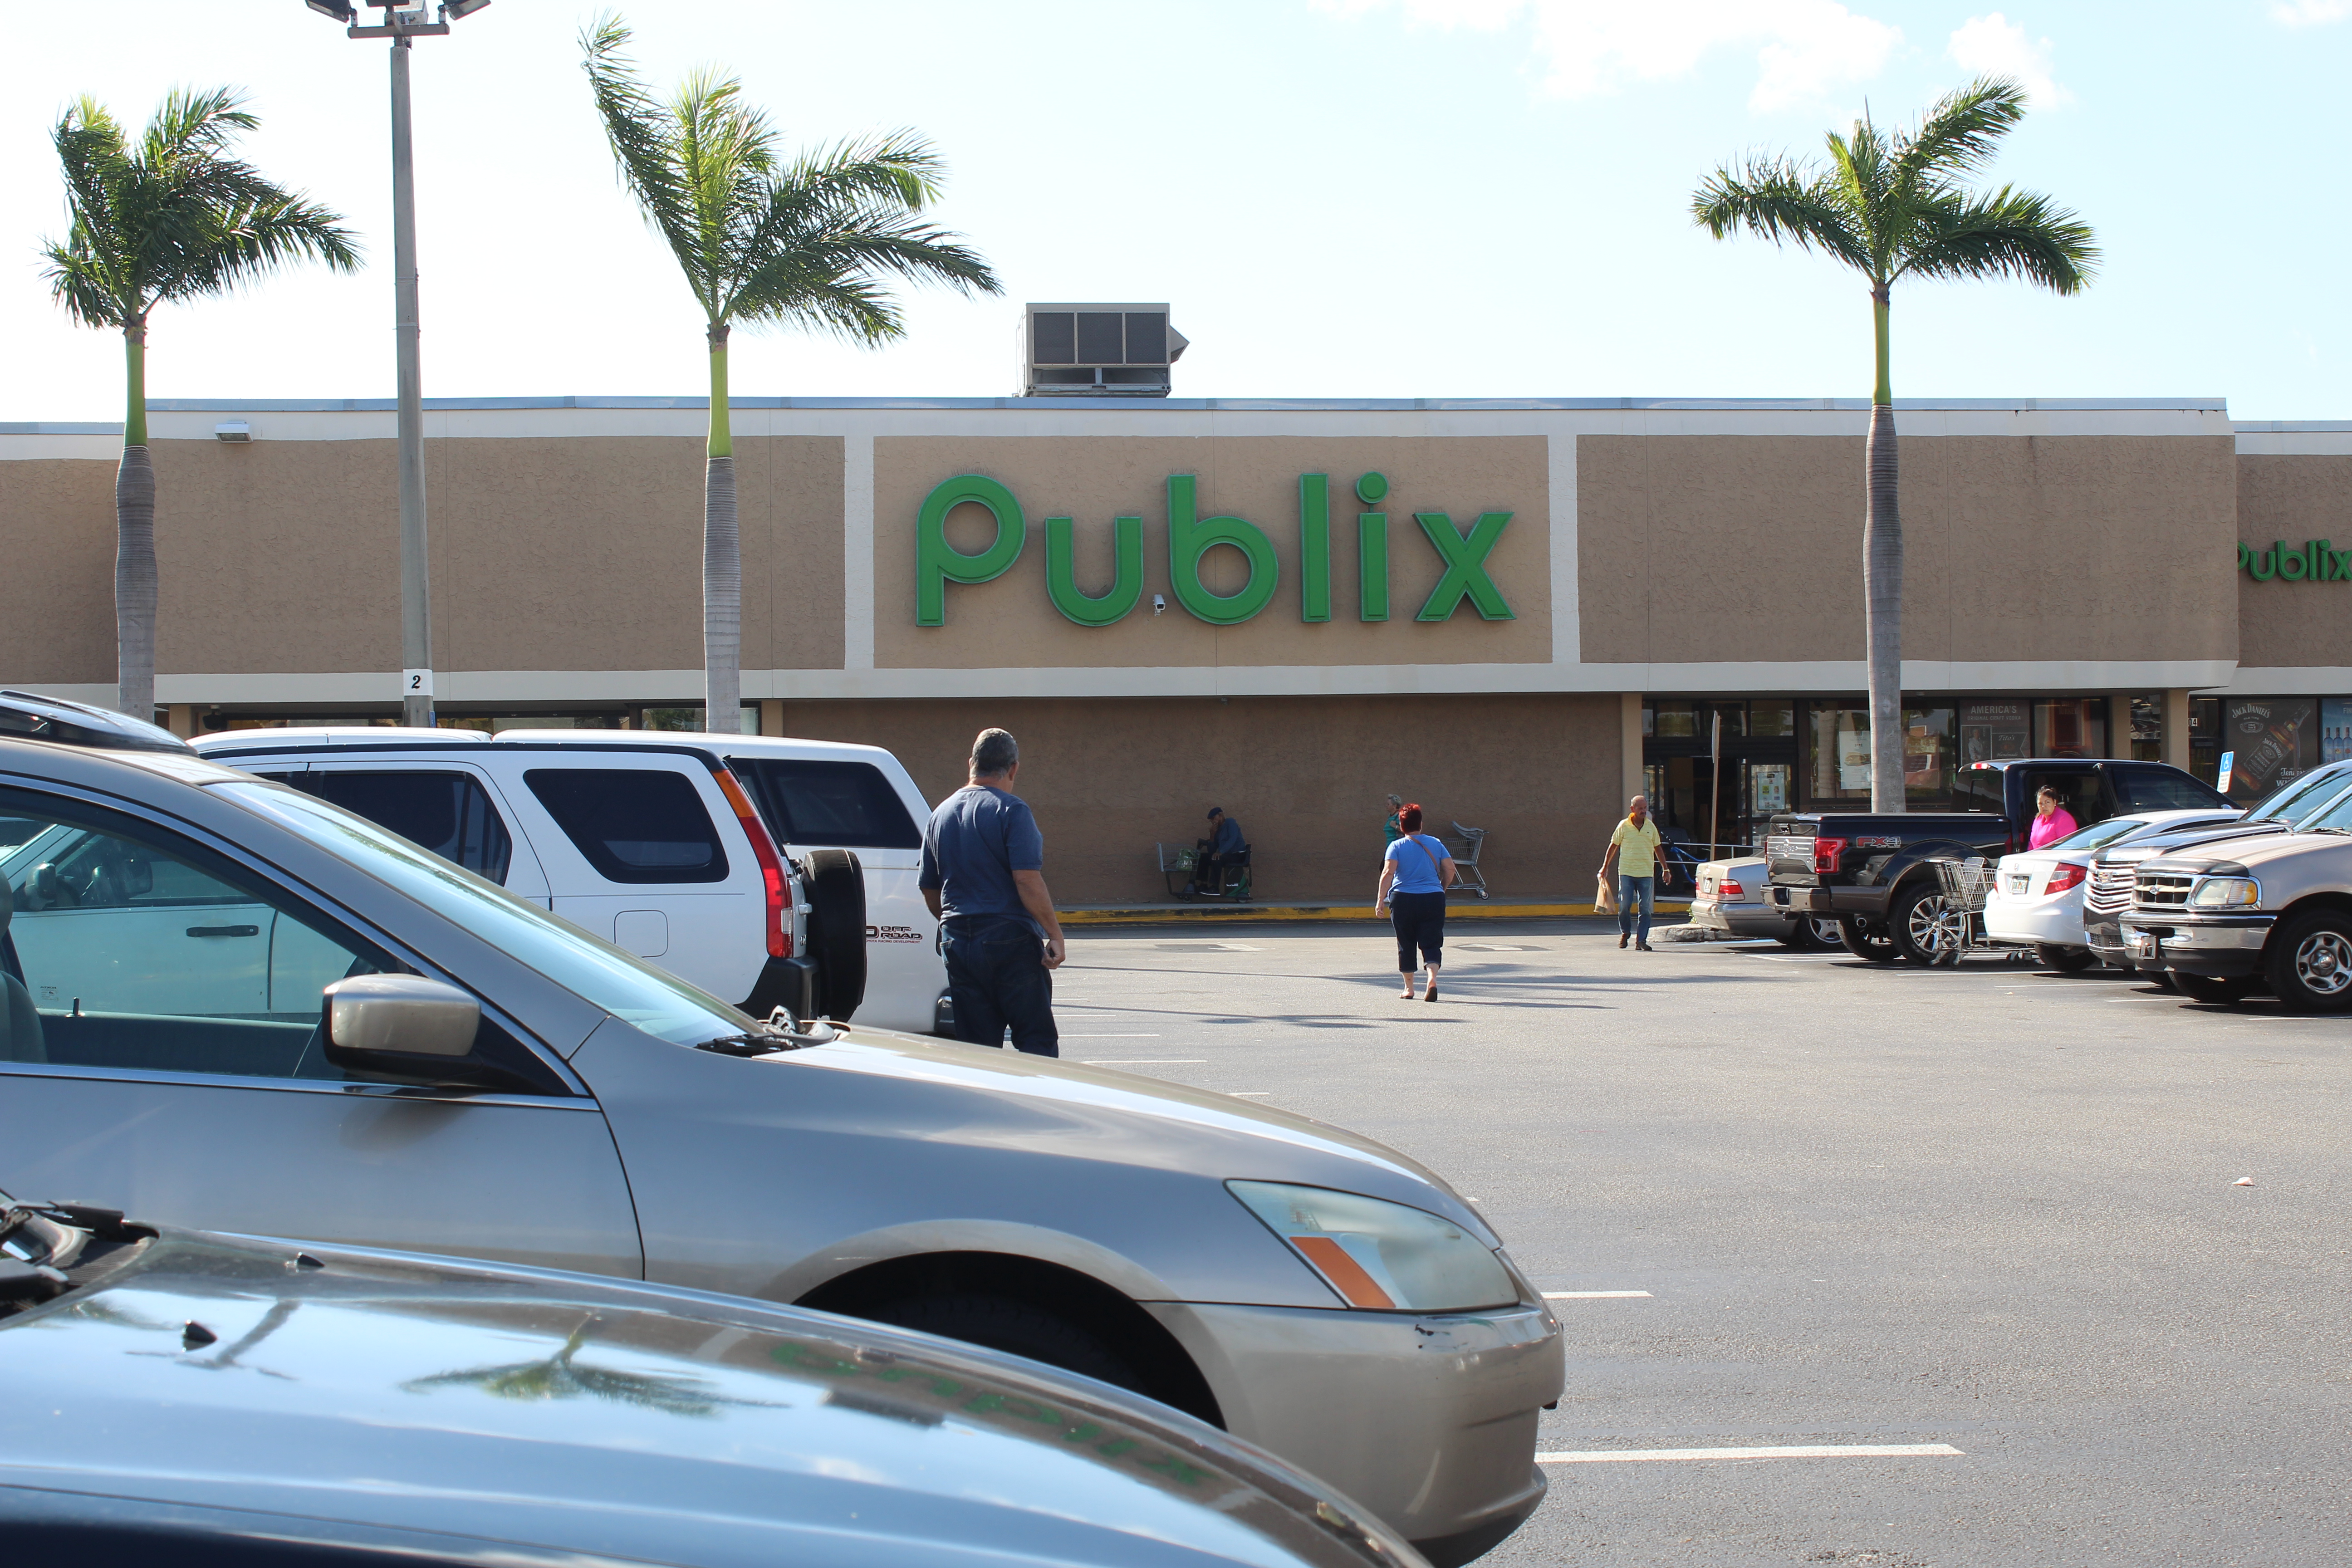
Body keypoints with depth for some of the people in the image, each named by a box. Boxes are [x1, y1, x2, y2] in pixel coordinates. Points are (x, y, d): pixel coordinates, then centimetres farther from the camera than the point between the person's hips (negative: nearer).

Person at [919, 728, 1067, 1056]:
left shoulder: (940, 815, 12)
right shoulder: (1012, 811, -9)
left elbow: (930, 891, 18)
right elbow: (1028, 881, -18)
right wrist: (1055, 936, -14)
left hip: (957, 943, 6)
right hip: (1012, 942, -6)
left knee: (976, 1046, 8)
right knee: (1038, 1042, 0)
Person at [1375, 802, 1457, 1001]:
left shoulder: (1396, 846, -2)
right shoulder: (1436, 844, 5)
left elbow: (1388, 873, -13)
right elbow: (1450, 870, 5)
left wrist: (1381, 899, -10)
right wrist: (1442, 888, 22)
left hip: (1403, 900, -1)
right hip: (1433, 899, 1)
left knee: (1406, 945, 12)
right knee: (1431, 943, 2)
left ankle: (1409, 988, 19)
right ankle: (1432, 980, -23)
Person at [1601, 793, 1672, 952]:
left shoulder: (1651, 827, 7)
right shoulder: (1624, 826, 0)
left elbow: (1657, 848, 18)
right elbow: (1613, 847, 8)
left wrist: (1665, 869, 19)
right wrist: (1605, 867, 6)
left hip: (1646, 873, 2)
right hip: (1626, 872, -2)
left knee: (1646, 909, -3)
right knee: (1624, 906, -5)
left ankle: (1641, 940, 1)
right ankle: (1625, 933, 19)